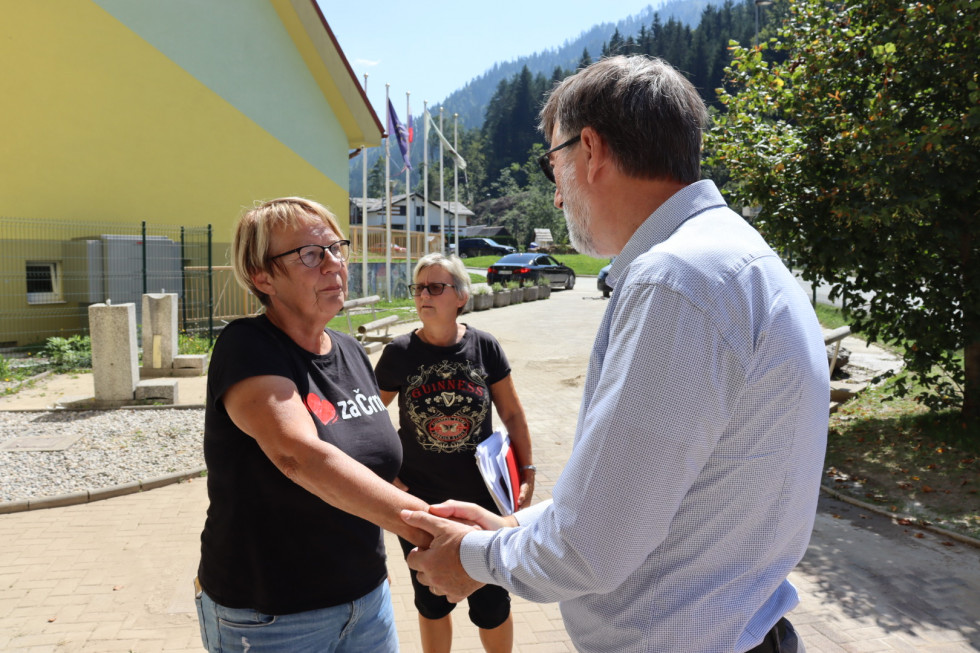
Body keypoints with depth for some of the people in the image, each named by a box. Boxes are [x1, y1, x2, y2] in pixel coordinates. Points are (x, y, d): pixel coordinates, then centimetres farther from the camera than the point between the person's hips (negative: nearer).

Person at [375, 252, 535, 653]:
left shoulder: (484, 347, -7)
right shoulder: (399, 353, -8)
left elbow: (512, 414, 3)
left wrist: (527, 473, 1)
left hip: (482, 499, 0)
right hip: (420, 501, 0)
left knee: (491, 605, 11)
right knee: (432, 601, 18)